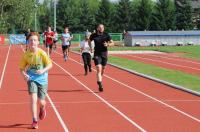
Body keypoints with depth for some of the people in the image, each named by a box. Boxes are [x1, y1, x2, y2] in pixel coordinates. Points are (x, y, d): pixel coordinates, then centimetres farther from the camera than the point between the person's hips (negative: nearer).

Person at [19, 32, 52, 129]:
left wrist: (43, 71, -25)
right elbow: (22, 68, 2)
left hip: (42, 79, -1)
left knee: (41, 102, 4)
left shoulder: (42, 53, -14)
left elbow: (50, 65, -8)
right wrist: (24, 74, -19)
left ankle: (42, 109, 43)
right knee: (33, 99, -17)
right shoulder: (26, 54, -8)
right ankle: (35, 121, -8)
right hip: (31, 79, 1)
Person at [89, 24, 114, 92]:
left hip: (104, 54, 2)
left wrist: (108, 45, -17)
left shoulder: (106, 35, -2)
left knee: (103, 69, 13)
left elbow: (112, 43, 2)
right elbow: (89, 41, 17)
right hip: (97, 54, -2)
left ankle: (99, 80, 38)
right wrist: (91, 48, 6)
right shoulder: (93, 35, -2)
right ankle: (100, 84, -20)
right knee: (99, 69, -15)